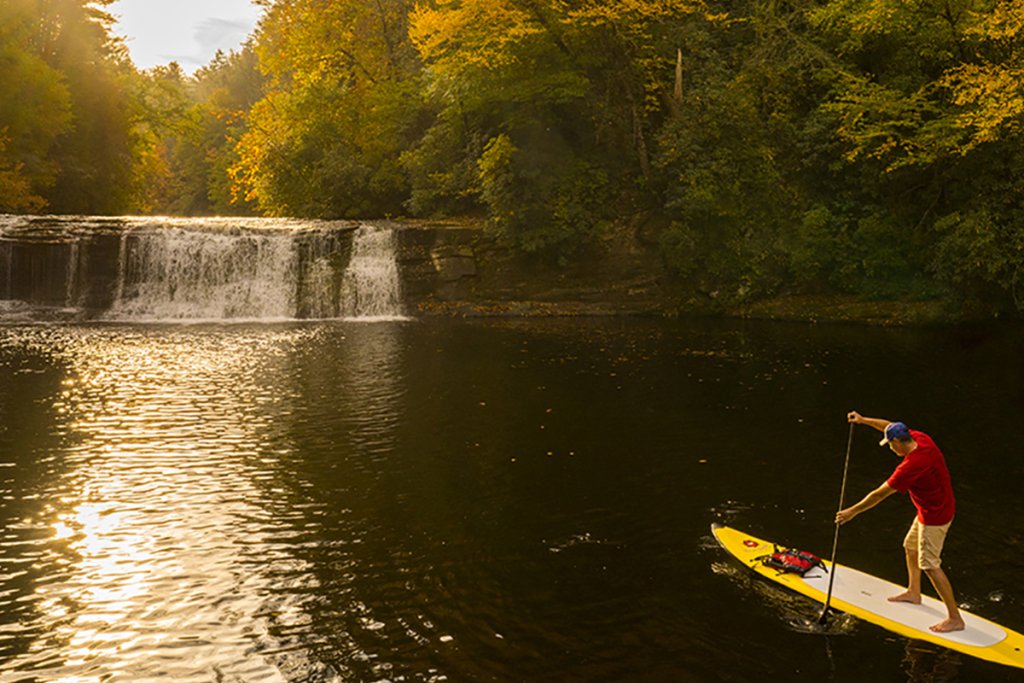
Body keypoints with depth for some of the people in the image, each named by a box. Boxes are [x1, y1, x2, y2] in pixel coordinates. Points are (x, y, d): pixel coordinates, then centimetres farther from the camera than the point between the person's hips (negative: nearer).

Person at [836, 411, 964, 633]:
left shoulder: (910, 466, -30)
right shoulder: (921, 438, -8)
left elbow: (879, 494, -22)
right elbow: (891, 427, 12)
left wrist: (852, 511, -13)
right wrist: (863, 420, 12)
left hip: (934, 517, -10)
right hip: (941, 505, 10)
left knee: (930, 566, -3)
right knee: (911, 547, 24)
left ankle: (955, 618, 4)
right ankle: (913, 592, 42)